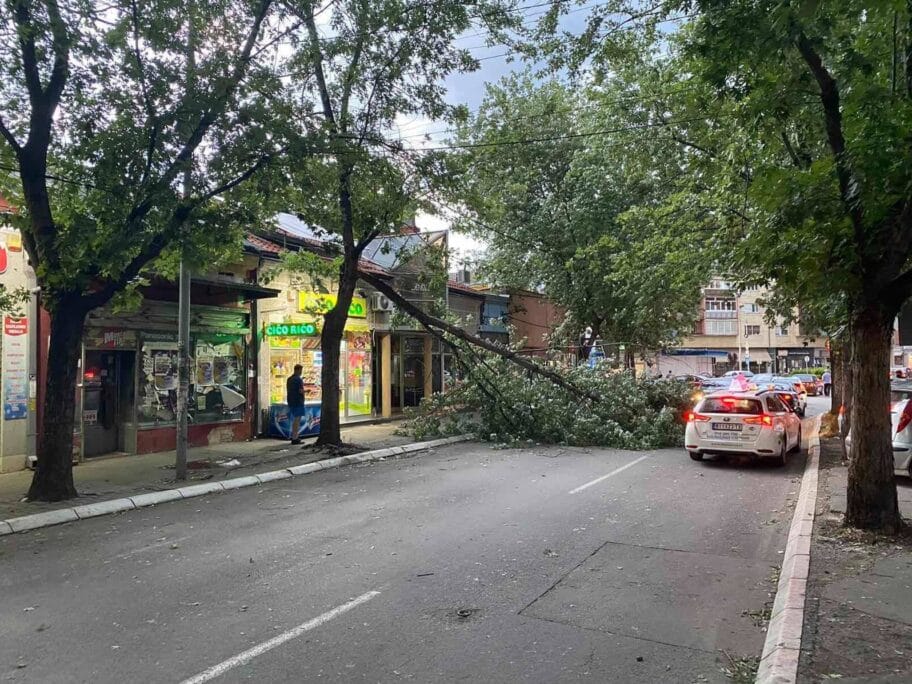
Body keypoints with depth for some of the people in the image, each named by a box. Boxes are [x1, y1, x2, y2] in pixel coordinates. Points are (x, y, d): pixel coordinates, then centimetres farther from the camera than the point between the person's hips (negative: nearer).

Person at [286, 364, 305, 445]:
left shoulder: (289, 379, 12)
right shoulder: (299, 379, -15)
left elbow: (287, 390, 17)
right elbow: (301, 391, -19)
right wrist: (303, 390, -1)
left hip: (291, 401, 9)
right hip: (298, 402, -9)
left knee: (294, 419, 18)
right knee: (297, 419, -5)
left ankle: (294, 436, 24)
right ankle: (295, 438, -5)